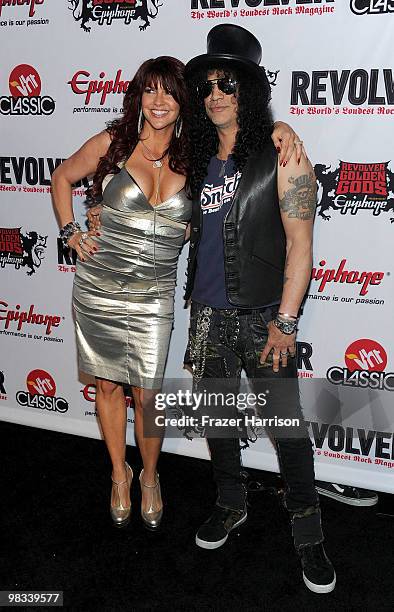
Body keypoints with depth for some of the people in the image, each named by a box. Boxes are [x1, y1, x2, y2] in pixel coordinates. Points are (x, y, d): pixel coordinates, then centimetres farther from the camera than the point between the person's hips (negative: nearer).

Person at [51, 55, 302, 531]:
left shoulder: (194, 156, -1)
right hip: (98, 289, 1)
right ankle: (119, 473, 36)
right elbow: (62, 178, 13)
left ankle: (150, 477, 32)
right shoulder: (112, 143, -3)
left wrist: (280, 127, -10)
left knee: (148, 394, 4)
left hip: (154, 296, 0)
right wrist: (70, 233, 3)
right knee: (108, 385, 13)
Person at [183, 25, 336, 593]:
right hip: (208, 313, 6)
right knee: (218, 414, 17)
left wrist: (286, 322, -16)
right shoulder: (200, 158, 8)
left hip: (262, 315, -5)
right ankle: (230, 505, 40)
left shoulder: (282, 155, -8)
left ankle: (309, 534, 21)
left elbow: (300, 244, -12)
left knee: (287, 425, 2)